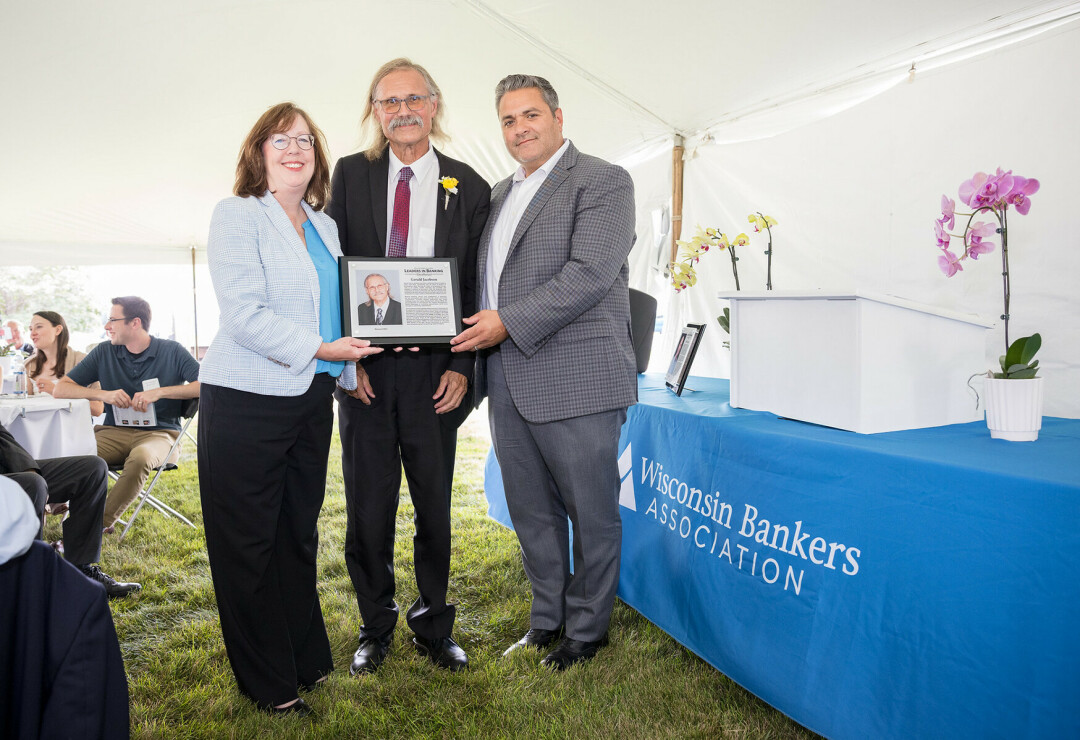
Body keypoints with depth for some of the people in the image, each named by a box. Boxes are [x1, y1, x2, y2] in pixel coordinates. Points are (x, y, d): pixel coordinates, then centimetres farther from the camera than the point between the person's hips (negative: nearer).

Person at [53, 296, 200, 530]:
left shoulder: (172, 351, 1)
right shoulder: (104, 353, 11)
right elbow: (60, 389, 11)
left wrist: (159, 392, -18)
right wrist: (103, 394, -8)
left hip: (158, 432, -3)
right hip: (114, 432, 3)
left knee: (140, 458, -37)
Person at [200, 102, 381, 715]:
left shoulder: (324, 225, 16)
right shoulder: (237, 215, -4)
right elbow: (245, 314, -15)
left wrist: (352, 363, 9)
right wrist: (319, 348, -18)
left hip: (312, 399, 7)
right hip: (247, 403, -6)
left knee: (300, 535, 16)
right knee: (248, 543, 4)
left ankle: (307, 659, 31)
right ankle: (269, 684, 19)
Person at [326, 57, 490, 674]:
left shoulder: (469, 188, 4)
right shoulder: (351, 174, 7)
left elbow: (477, 287, 3)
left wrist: (462, 367, -6)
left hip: (434, 372, 0)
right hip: (364, 370, 1)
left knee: (435, 508, 10)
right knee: (368, 508, 9)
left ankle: (434, 626, 29)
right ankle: (376, 628, 29)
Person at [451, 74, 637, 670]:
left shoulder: (603, 181, -4)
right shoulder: (498, 195, 20)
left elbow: (590, 273, -16)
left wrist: (510, 323, -17)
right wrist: (474, 327, 6)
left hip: (576, 379, -7)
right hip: (508, 383, 7)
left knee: (592, 513, 6)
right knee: (531, 513, 16)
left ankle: (586, 629, 25)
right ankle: (546, 619, 33)